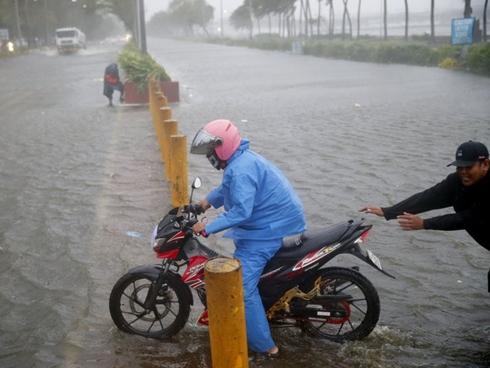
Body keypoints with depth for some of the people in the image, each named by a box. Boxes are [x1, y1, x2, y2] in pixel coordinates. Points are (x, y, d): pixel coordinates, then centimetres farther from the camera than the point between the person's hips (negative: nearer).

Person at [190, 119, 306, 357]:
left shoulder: (241, 170, -24)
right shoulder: (240, 160, 10)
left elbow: (241, 211, -32)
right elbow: (227, 189, 29)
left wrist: (207, 227, -28)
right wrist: (206, 202, 20)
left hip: (268, 231, -11)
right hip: (271, 222, 12)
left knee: (242, 288, -12)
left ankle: (264, 346, -3)